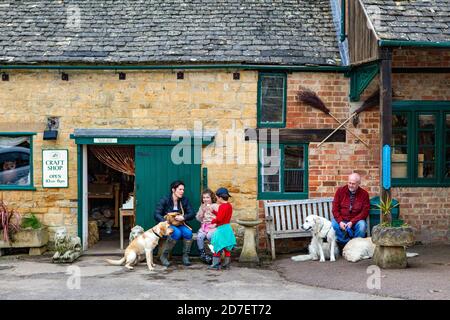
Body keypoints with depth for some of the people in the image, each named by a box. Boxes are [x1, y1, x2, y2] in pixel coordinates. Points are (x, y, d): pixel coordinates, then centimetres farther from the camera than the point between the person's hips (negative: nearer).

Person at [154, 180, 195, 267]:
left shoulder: (185, 200, 6)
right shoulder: (165, 200, -5)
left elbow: (192, 214, 2)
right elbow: (156, 214, -9)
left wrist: (183, 217, -19)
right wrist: (165, 222, -26)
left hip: (180, 225, 4)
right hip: (168, 225, -4)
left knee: (188, 233, -29)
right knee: (177, 233, -35)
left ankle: (185, 256, -14)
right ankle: (163, 256, -19)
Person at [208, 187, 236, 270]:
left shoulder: (222, 206, -18)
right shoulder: (229, 205, 11)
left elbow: (219, 219, -24)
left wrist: (213, 221, -6)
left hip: (222, 228, -9)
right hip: (228, 228, 9)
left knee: (218, 247, -2)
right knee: (227, 247, 12)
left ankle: (216, 264, 0)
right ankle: (226, 264, 16)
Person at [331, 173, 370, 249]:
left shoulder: (364, 194, -3)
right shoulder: (340, 191, 0)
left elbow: (365, 212, -6)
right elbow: (335, 208, 0)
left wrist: (352, 222, -18)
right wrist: (340, 222, -17)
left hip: (356, 221, -1)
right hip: (341, 220, 1)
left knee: (362, 225, -33)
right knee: (333, 225, -30)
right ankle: (346, 244, -15)